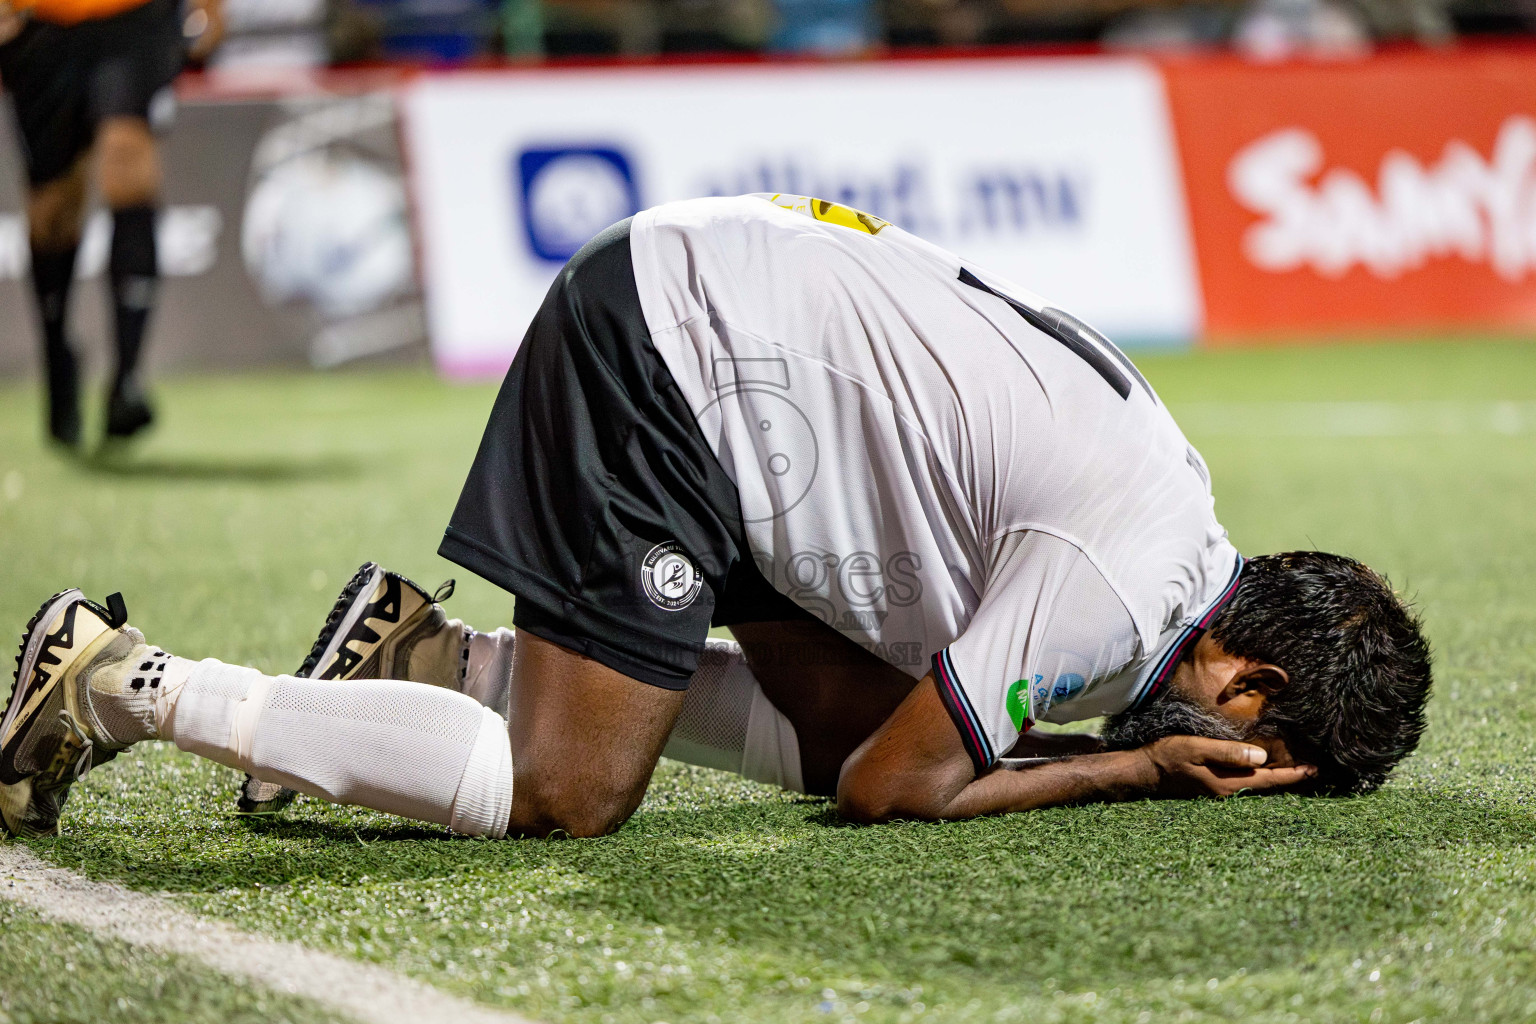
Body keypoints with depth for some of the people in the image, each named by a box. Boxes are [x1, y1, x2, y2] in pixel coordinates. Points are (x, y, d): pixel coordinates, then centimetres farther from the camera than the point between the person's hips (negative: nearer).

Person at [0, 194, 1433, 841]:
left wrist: (1122, 738, -1)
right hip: (665, 350, -9)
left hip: (734, 308, 10)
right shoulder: (1120, 579, -20)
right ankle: (124, 688, -5)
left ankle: (440, 659, 13)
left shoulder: (1180, 510, 8)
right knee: (567, 794, -11)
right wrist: (1147, 767, -8)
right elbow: (893, 792, -13)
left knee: (842, 718, 8)